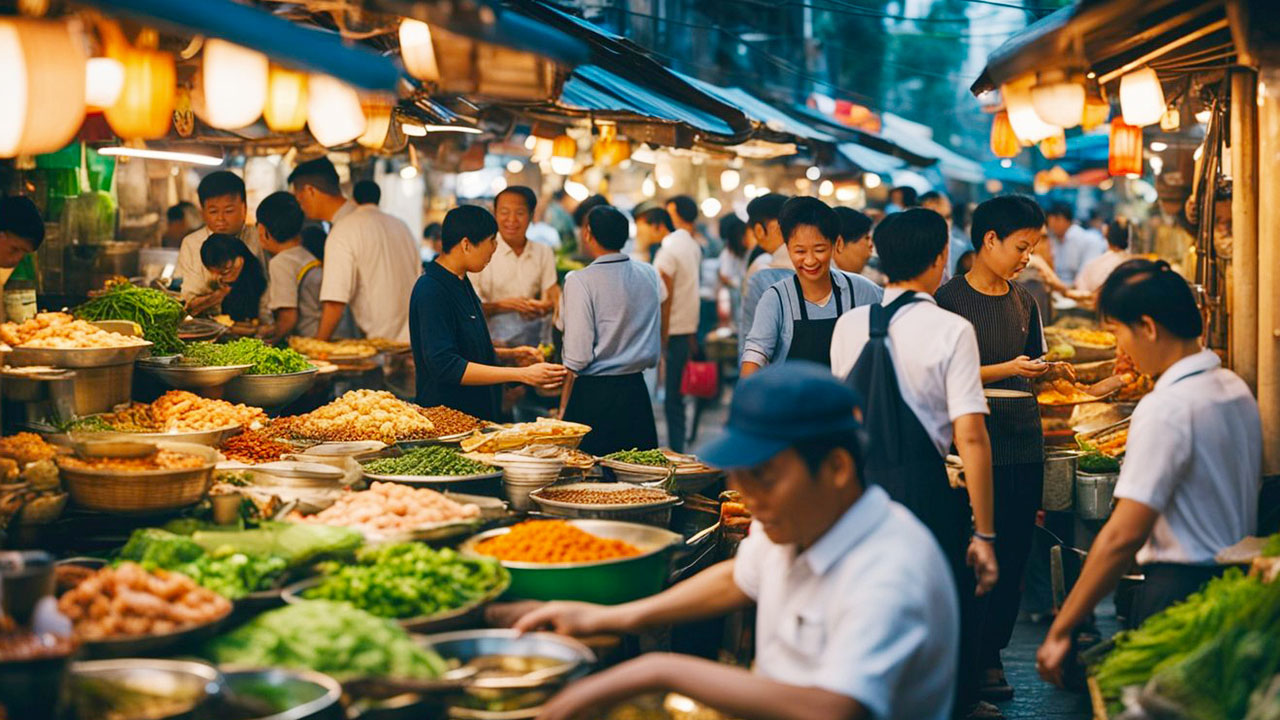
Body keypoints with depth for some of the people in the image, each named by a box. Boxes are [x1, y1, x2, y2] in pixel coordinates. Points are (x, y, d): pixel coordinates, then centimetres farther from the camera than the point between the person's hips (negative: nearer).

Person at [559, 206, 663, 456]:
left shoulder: (580, 281, -12)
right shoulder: (650, 275, 6)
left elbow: (577, 356, -15)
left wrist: (563, 409, -8)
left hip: (593, 394, -6)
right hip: (637, 390, 6)